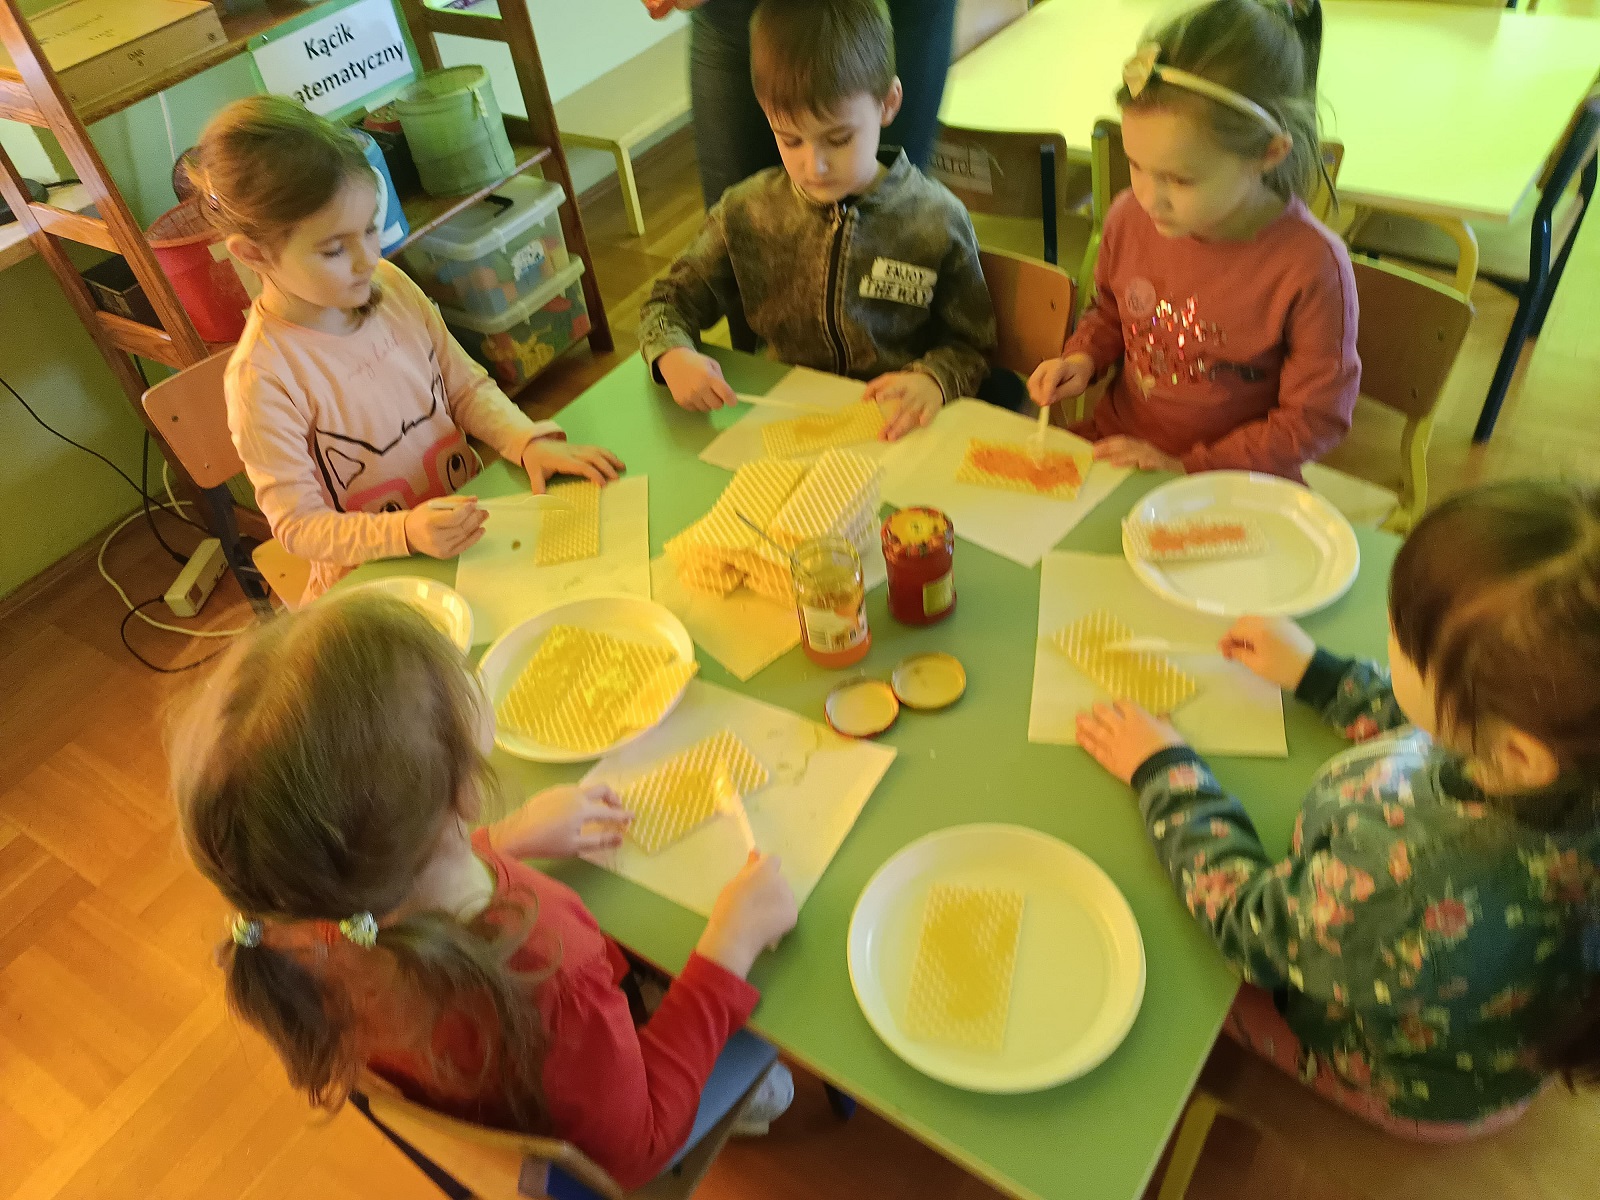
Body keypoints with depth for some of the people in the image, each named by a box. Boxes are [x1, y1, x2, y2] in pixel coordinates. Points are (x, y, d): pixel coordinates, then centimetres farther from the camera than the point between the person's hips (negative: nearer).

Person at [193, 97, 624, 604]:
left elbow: (465, 386, 7)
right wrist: (406, 533, -31)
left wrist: (529, 442, -11)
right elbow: (297, 524, -15)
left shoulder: (389, 286, -3)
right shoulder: (263, 379, -20)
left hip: (466, 519, 6)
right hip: (372, 579, -5)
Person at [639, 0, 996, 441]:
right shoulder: (745, 214, -3)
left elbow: (969, 347, 2)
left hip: (893, 432, 1)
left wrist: (933, 380, -21)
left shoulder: (938, 221, -7)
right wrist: (673, 357, -17)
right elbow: (668, 304, 7)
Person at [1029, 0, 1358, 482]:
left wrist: (1185, 466, -18)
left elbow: (1314, 419, -13)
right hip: (1116, 440, 3)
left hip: (1232, 480, -3)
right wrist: (1082, 358, -6)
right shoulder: (1129, 218, -7)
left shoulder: (1311, 266, -21)